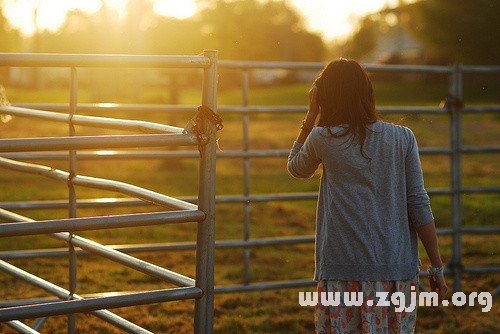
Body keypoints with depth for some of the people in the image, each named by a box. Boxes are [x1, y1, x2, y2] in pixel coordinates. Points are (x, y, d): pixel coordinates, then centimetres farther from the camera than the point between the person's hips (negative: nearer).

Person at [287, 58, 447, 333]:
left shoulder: (322, 139, -2)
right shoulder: (402, 138, 1)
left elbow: (296, 168, 20)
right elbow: (419, 205, -1)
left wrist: (311, 115, 18)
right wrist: (436, 267, 5)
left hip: (343, 269, -2)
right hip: (397, 268, 2)